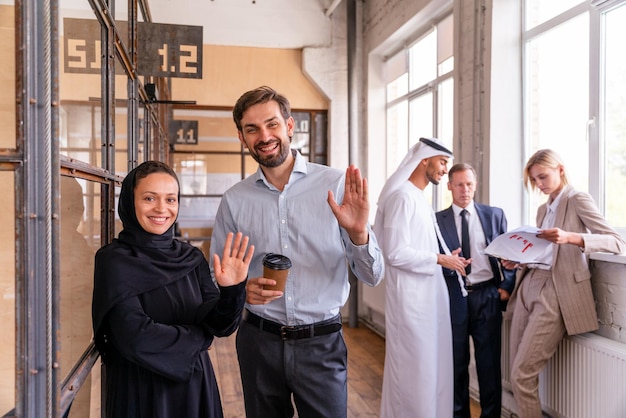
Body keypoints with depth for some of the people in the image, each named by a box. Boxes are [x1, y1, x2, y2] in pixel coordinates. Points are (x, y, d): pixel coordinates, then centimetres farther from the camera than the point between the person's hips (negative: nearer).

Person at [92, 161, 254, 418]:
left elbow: (220, 325, -6)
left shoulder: (191, 258, -1)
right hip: (139, 390, -4)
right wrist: (197, 337, -9)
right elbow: (135, 338, -21)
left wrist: (232, 290, -25)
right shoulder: (114, 260, -14)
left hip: (195, 385, 4)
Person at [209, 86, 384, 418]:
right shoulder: (234, 200, -2)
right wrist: (243, 290, -16)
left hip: (322, 343, -2)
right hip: (259, 341, 2)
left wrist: (358, 233, -28)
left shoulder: (336, 186, -9)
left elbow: (372, 277, -9)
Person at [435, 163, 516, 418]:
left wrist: (506, 286, -1)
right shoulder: (438, 220, 3)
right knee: (456, 361, 10)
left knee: (490, 360, 6)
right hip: (454, 298, 0)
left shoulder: (495, 215, 8)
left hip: (487, 295, 1)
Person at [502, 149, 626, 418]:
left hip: (556, 293, -7)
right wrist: (519, 262, 2)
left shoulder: (578, 200, -2)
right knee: (517, 375, 7)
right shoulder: (543, 209, 19)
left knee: (522, 375, -9)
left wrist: (570, 237, -28)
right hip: (528, 287, 7)